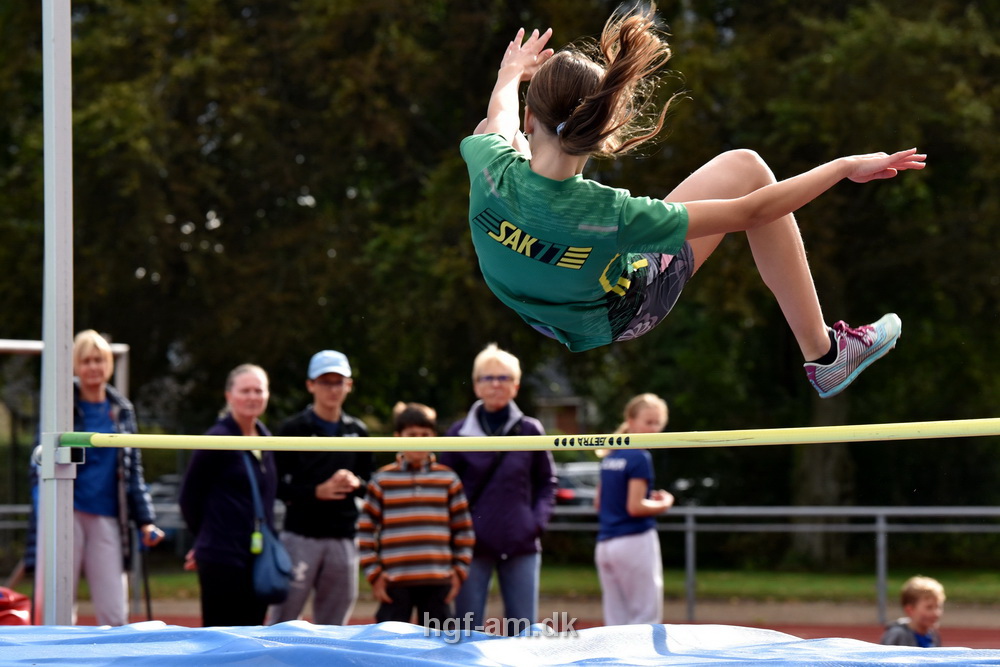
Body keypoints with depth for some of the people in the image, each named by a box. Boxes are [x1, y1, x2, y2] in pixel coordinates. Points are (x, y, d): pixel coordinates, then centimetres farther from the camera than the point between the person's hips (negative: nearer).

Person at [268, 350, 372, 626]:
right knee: (282, 620, -6)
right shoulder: (293, 429, 0)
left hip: (343, 539, 5)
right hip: (301, 535, -5)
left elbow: (370, 484, 18)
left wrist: (355, 484, -4)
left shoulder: (358, 432, 15)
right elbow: (275, 485, -5)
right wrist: (316, 492, -17)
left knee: (334, 621, 8)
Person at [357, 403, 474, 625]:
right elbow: (366, 531, 6)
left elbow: (464, 531, 11)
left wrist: (460, 571, 5)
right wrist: (373, 573, 0)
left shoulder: (448, 480, 8)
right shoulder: (382, 481, 5)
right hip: (394, 582, -1)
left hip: (438, 582, 1)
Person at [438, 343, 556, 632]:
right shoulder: (459, 433, 2)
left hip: (520, 544, 1)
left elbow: (547, 481, 14)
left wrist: (538, 519, -1)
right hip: (472, 543, -1)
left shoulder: (530, 430, 5)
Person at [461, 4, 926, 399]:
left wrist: (511, 75, 19)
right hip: (610, 322, -4)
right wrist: (844, 167, -21)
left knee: (490, 131, 16)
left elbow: (502, 120, -4)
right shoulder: (610, 215, -41)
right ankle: (822, 353, 9)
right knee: (745, 168, -5)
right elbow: (749, 212, -31)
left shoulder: (491, 169, -34)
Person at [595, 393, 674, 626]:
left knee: (616, 620, 8)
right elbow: (635, 508, -17)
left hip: (604, 544, 8)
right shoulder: (640, 458, -11)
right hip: (635, 540, -8)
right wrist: (663, 504, 0)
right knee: (646, 616, -5)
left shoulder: (610, 457, 14)